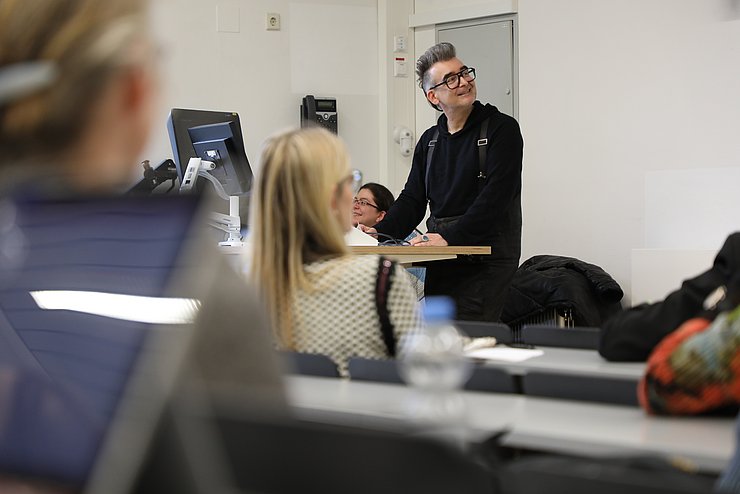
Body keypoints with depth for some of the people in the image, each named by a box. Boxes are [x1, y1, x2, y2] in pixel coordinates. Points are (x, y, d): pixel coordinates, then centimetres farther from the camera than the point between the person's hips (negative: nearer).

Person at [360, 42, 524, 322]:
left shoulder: (501, 129, -5)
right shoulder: (430, 141, 15)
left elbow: (495, 197, -15)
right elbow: (412, 199, 14)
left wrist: (450, 238, -22)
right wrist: (381, 233, -4)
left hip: (486, 260, -6)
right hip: (441, 262, 6)